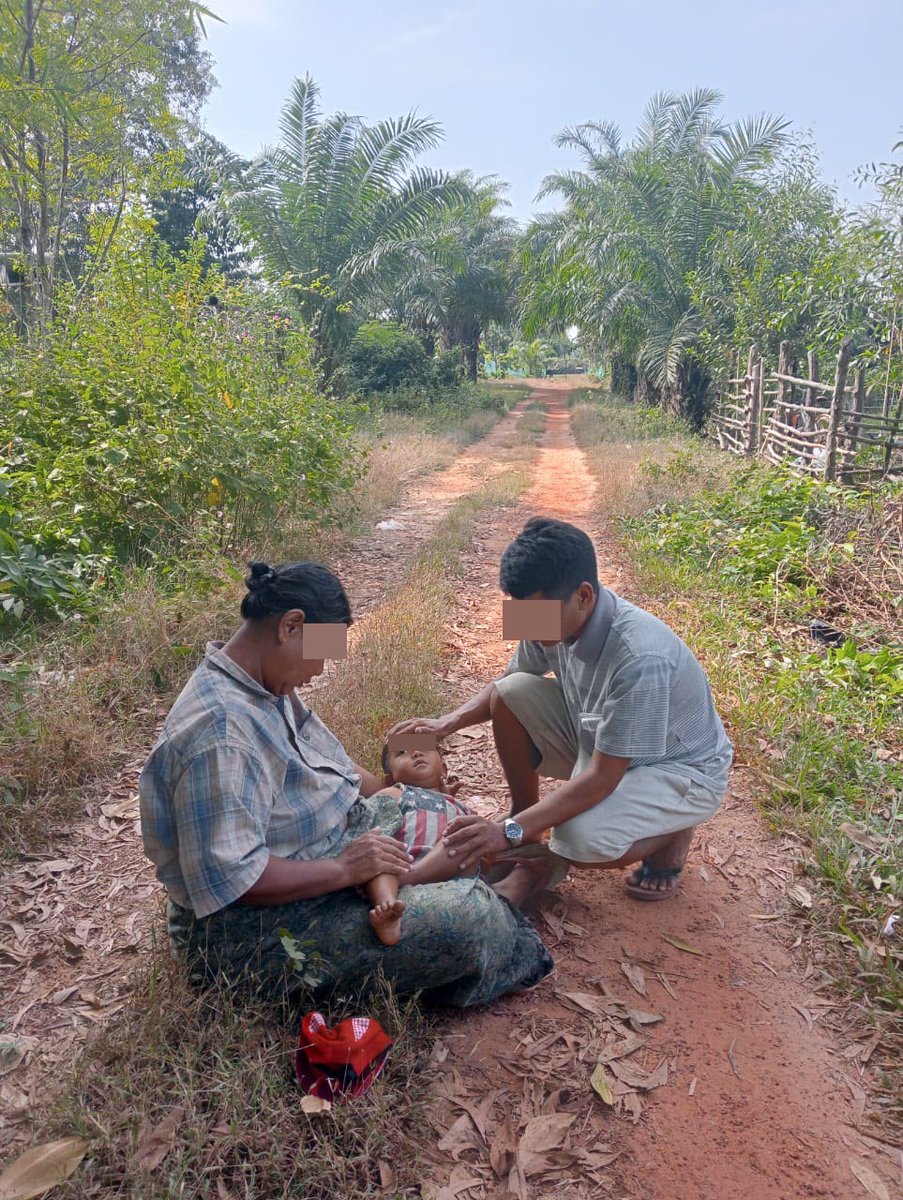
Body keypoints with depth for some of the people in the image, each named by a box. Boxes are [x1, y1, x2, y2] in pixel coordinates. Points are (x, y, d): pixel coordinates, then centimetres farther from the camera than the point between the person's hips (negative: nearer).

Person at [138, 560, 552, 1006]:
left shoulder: (265, 685, 2)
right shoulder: (218, 730, -30)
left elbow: (333, 765, 15)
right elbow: (228, 876, -33)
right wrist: (344, 869, -27)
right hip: (255, 929, -11)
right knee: (467, 917, -18)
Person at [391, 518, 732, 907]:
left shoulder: (640, 657, -37)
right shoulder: (552, 616, -15)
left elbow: (601, 779, -33)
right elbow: (505, 682, 5)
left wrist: (509, 832, -34)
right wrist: (449, 722, -12)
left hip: (680, 770, -7)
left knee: (582, 841, -33)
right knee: (513, 692, -14)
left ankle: (672, 832, 3)